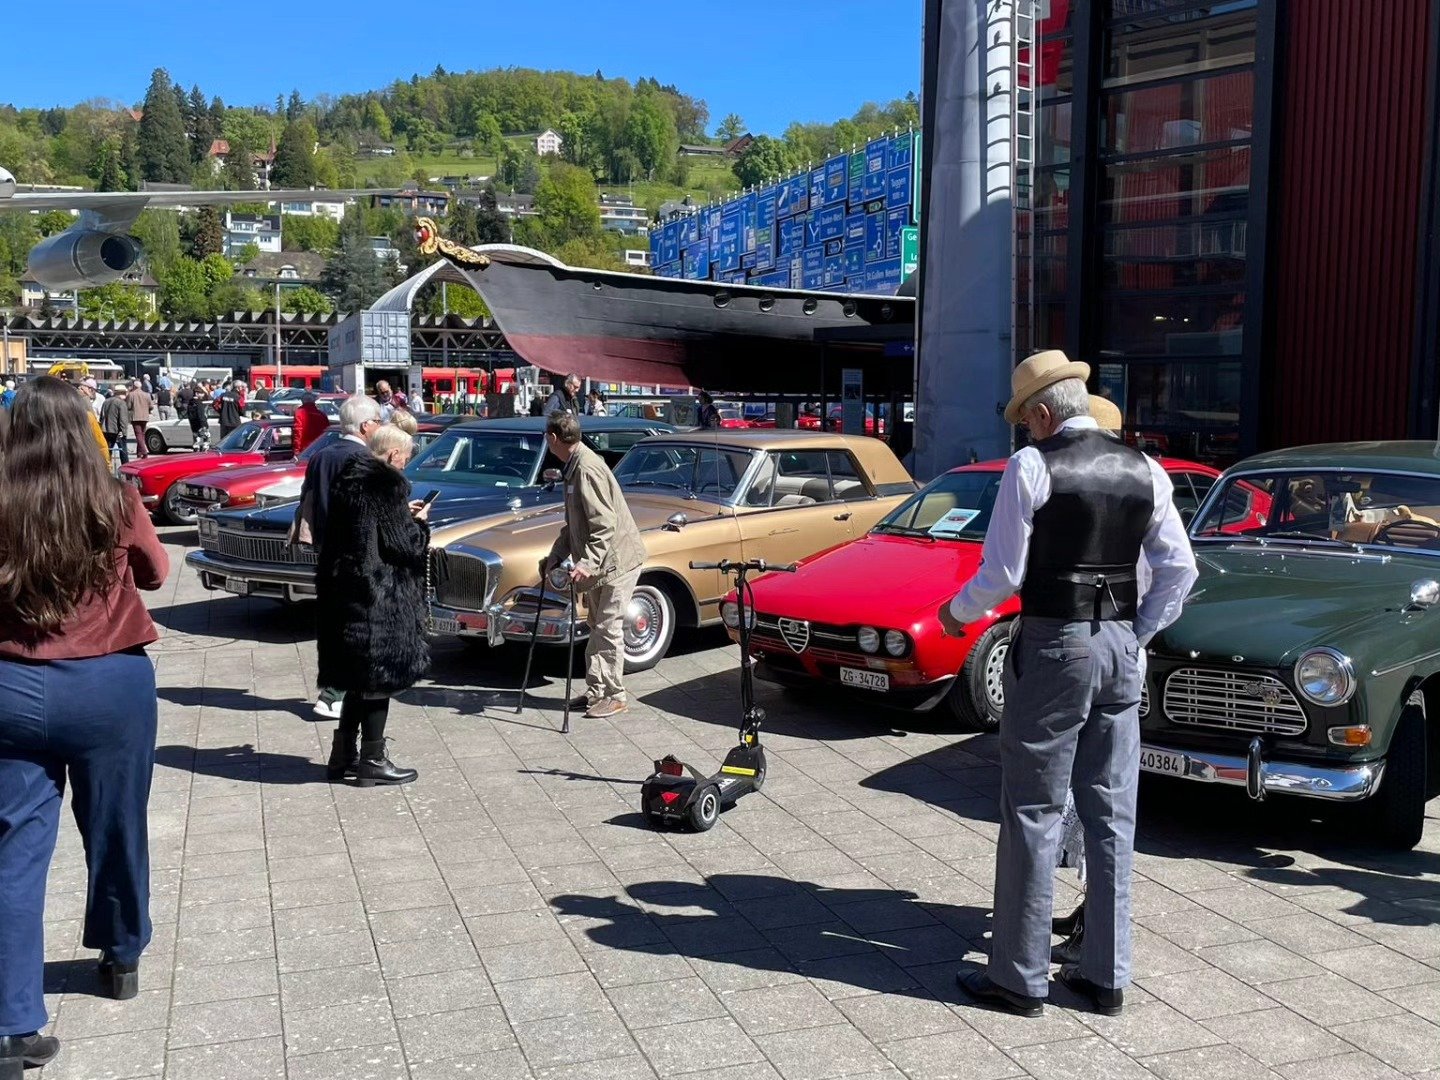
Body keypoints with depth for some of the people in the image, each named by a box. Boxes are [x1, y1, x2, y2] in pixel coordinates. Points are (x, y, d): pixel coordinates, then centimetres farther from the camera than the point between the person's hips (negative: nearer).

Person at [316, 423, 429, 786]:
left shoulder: (350, 477, 9)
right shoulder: (388, 484, -16)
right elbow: (404, 545, -16)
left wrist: (403, 513, 16)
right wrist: (419, 522, 3)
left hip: (342, 590, 9)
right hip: (377, 597, -9)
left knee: (358, 675, 18)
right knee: (379, 673, 2)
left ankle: (343, 755, 24)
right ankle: (372, 761, 10)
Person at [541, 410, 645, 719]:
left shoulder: (588, 469, -23)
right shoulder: (575, 466, 9)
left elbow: (605, 525, -28)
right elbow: (574, 523, 17)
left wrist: (588, 563, -33)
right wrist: (555, 556, 13)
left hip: (618, 560, -10)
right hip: (600, 562, 10)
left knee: (608, 630, -4)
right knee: (597, 628, 16)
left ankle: (614, 696, 5)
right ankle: (596, 690, 24)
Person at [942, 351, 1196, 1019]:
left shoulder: (1032, 466, -9)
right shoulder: (1143, 470, 8)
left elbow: (1002, 572, -10)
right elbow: (1179, 570, 8)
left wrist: (958, 613, 8)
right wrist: (1138, 635, 16)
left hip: (1053, 645, -6)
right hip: (1121, 647, 6)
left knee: (1034, 813, 2)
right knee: (1112, 816, 11)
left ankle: (1019, 978, 9)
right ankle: (1106, 977, 19)